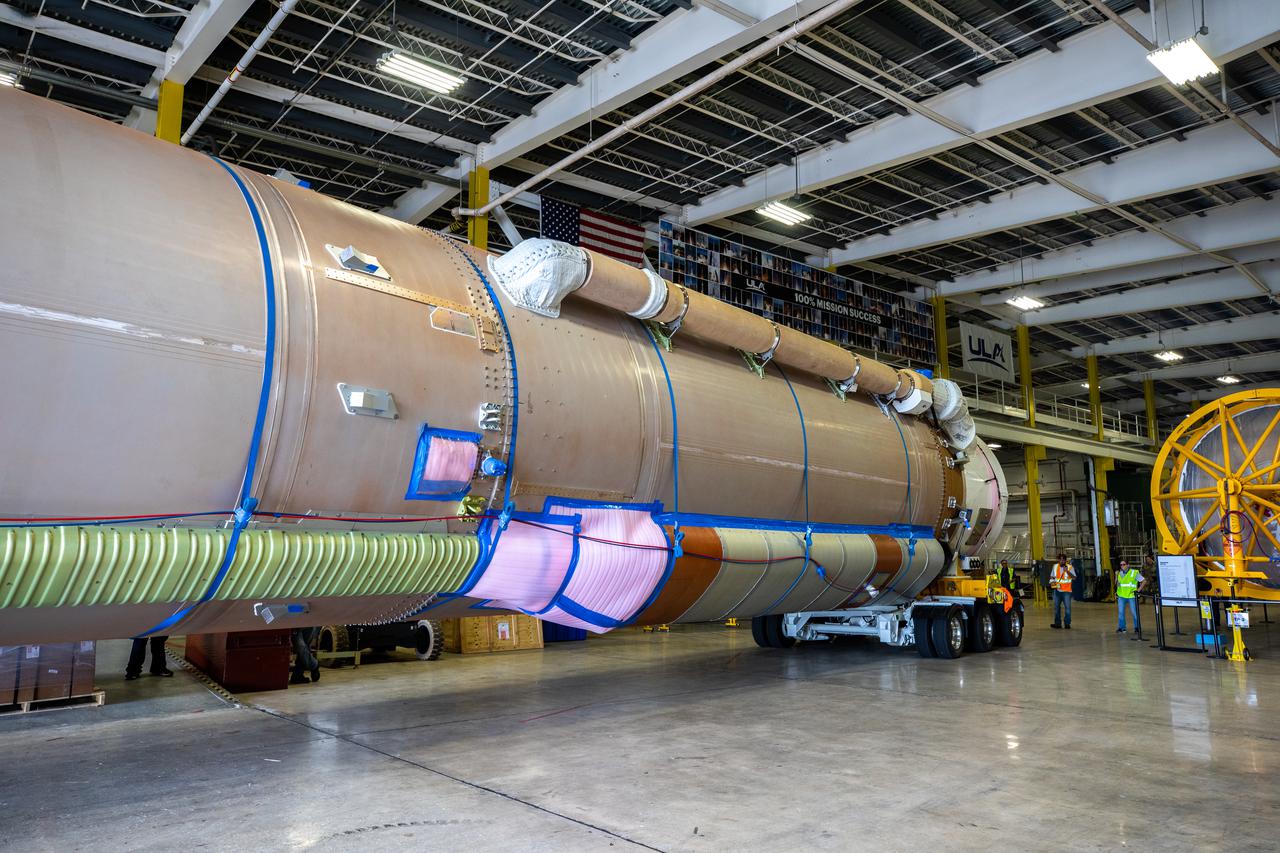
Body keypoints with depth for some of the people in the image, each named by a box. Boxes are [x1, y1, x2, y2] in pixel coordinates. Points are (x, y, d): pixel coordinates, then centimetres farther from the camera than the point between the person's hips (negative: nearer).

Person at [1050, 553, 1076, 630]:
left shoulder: (1070, 567, -4)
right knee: (1056, 607, 7)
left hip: (1066, 591, -4)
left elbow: (1074, 578, -14)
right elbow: (1052, 576, 19)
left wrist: (1067, 571, -26)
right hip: (1057, 590, 4)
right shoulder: (1055, 566, 8)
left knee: (1067, 607, -7)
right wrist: (1051, 582, 0)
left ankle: (1067, 623, 1)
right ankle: (1058, 623, 15)